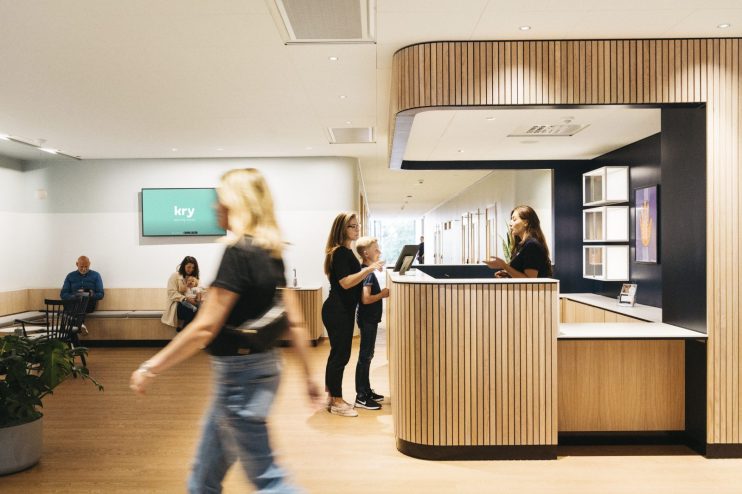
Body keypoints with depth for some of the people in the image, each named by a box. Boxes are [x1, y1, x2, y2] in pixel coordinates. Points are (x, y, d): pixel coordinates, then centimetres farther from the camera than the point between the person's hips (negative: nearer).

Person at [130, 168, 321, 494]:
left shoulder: (238, 252, -19)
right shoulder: (272, 253, 5)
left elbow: (205, 328, -21)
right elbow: (295, 323, 7)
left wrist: (151, 368, -12)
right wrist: (308, 376, 13)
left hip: (239, 374, -9)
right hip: (261, 367, 9)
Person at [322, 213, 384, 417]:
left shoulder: (346, 252, 14)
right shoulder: (339, 252, -16)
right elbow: (345, 282, -24)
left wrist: (368, 269, 13)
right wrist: (369, 269, -27)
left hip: (344, 310, 10)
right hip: (337, 310, -10)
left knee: (339, 354, 15)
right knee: (340, 355, -3)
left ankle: (333, 398, 25)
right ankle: (337, 402, 8)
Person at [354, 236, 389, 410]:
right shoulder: (367, 273, -18)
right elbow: (366, 299, -27)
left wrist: (381, 293, 8)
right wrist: (383, 294, -16)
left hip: (370, 319, 10)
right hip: (367, 319, -10)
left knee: (367, 356, 16)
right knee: (365, 357, -4)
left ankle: (367, 391, 27)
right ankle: (361, 397, 2)